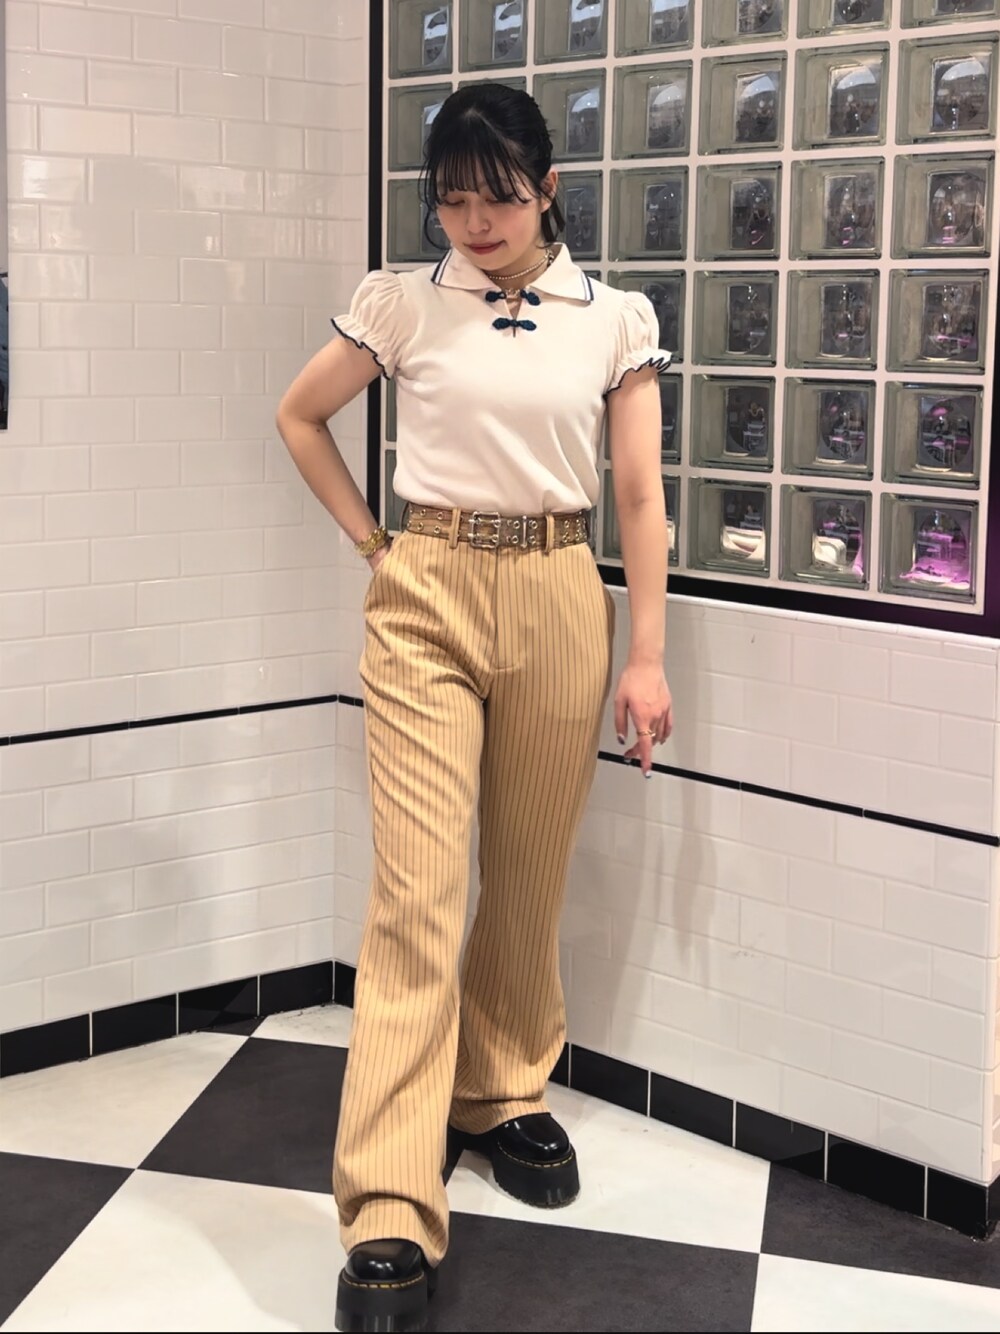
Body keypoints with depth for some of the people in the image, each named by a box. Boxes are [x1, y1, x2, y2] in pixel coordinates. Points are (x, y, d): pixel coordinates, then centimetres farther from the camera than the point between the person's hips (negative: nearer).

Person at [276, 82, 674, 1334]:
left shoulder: (616, 320, 4)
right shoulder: (404, 305, 3)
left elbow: (639, 495, 3)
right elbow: (299, 416, 15)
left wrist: (646, 655, -1)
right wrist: (372, 539, 8)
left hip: (557, 602, 2)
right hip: (426, 599, -2)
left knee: (528, 875, 12)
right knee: (418, 889, -9)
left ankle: (507, 1095, 36)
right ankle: (389, 1216, -9)